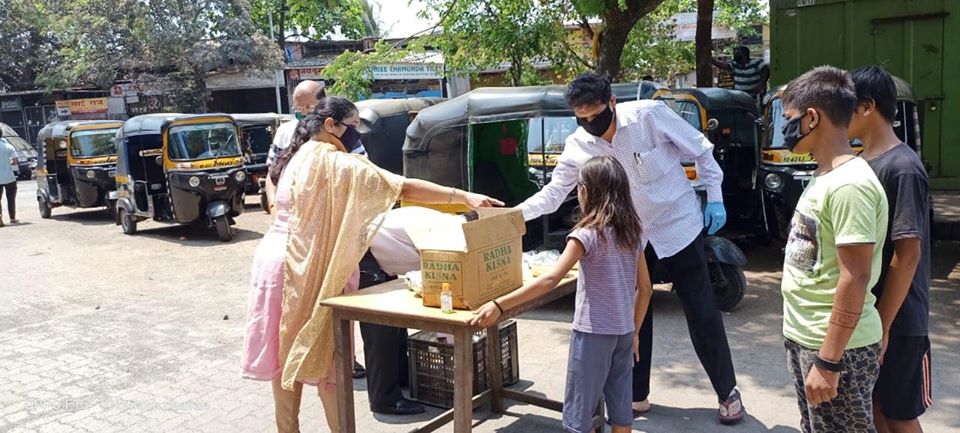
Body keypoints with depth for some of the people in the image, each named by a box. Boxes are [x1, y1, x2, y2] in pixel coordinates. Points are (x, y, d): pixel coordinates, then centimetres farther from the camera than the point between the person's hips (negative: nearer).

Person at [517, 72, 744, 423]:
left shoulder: (650, 114, -21)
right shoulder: (578, 146, -12)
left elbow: (700, 150, -9)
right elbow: (554, 192, -7)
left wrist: (714, 197, -10)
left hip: (678, 225, -3)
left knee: (702, 313, 4)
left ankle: (728, 392, 20)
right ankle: (636, 395, 25)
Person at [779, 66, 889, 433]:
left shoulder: (849, 185, -22)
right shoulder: (826, 177, 9)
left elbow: (855, 278, -25)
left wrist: (829, 362, -23)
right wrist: (807, 347, 19)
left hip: (836, 347, -9)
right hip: (806, 338, 9)